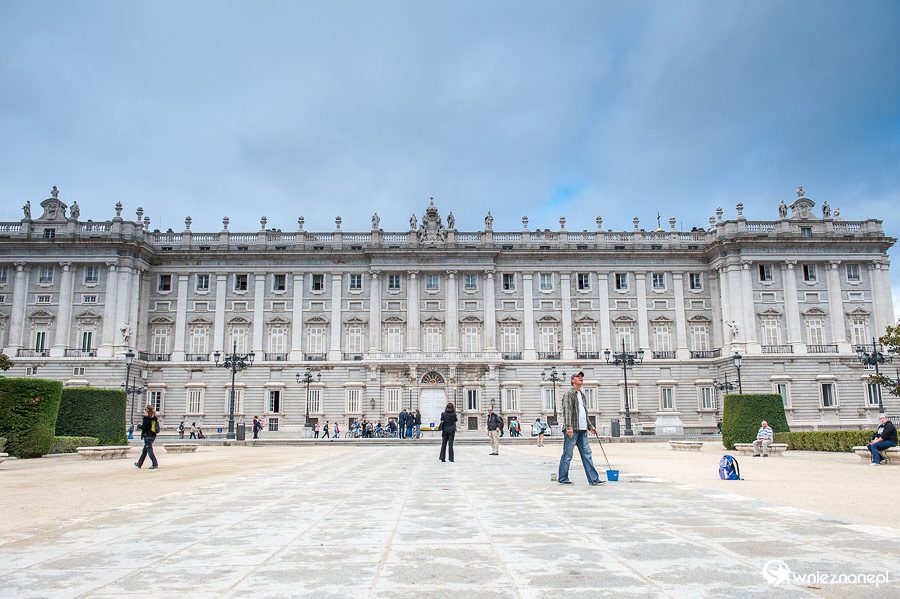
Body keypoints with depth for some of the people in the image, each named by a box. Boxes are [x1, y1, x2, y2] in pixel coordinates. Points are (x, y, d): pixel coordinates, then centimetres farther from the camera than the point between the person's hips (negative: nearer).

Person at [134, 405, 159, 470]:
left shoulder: (146, 418, -13)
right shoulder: (154, 418, 9)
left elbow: (143, 427, -15)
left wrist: (139, 425, 7)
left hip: (147, 436, -8)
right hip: (153, 436, 8)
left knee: (149, 450, -7)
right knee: (144, 450, 19)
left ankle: (155, 464, -13)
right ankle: (139, 464, 31)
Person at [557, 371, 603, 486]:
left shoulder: (582, 395, 22)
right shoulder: (569, 393, -4)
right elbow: (567, 411, -14)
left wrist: (590, 427, 25)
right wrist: (568, 427, -24)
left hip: (582, 430, 8)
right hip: (572, 430, -8)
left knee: (587, 454, 4)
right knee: (567, 455, -2)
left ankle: (593, 479, 4)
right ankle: (562, 479, 6)